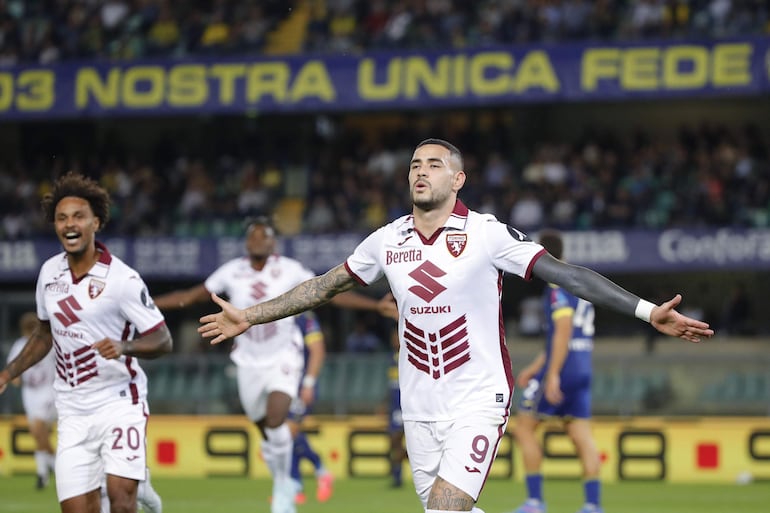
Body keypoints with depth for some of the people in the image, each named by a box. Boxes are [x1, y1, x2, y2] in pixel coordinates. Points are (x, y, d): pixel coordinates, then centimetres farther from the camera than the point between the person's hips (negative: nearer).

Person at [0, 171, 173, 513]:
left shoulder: (123, 278, -12)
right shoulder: (49, 272, 6)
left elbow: (162, 340, -10)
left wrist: (124, 347, -28)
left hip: (120, 403, -5)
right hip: (73, 411, 5)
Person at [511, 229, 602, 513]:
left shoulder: (558, 284, -10)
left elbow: (563, 331, -21)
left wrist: (552, 375, -24)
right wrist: (535, 368, 28)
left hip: (560, 369, -9)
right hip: (583, 369, 9)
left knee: (524, 428, 2)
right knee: (581, 435, 3)